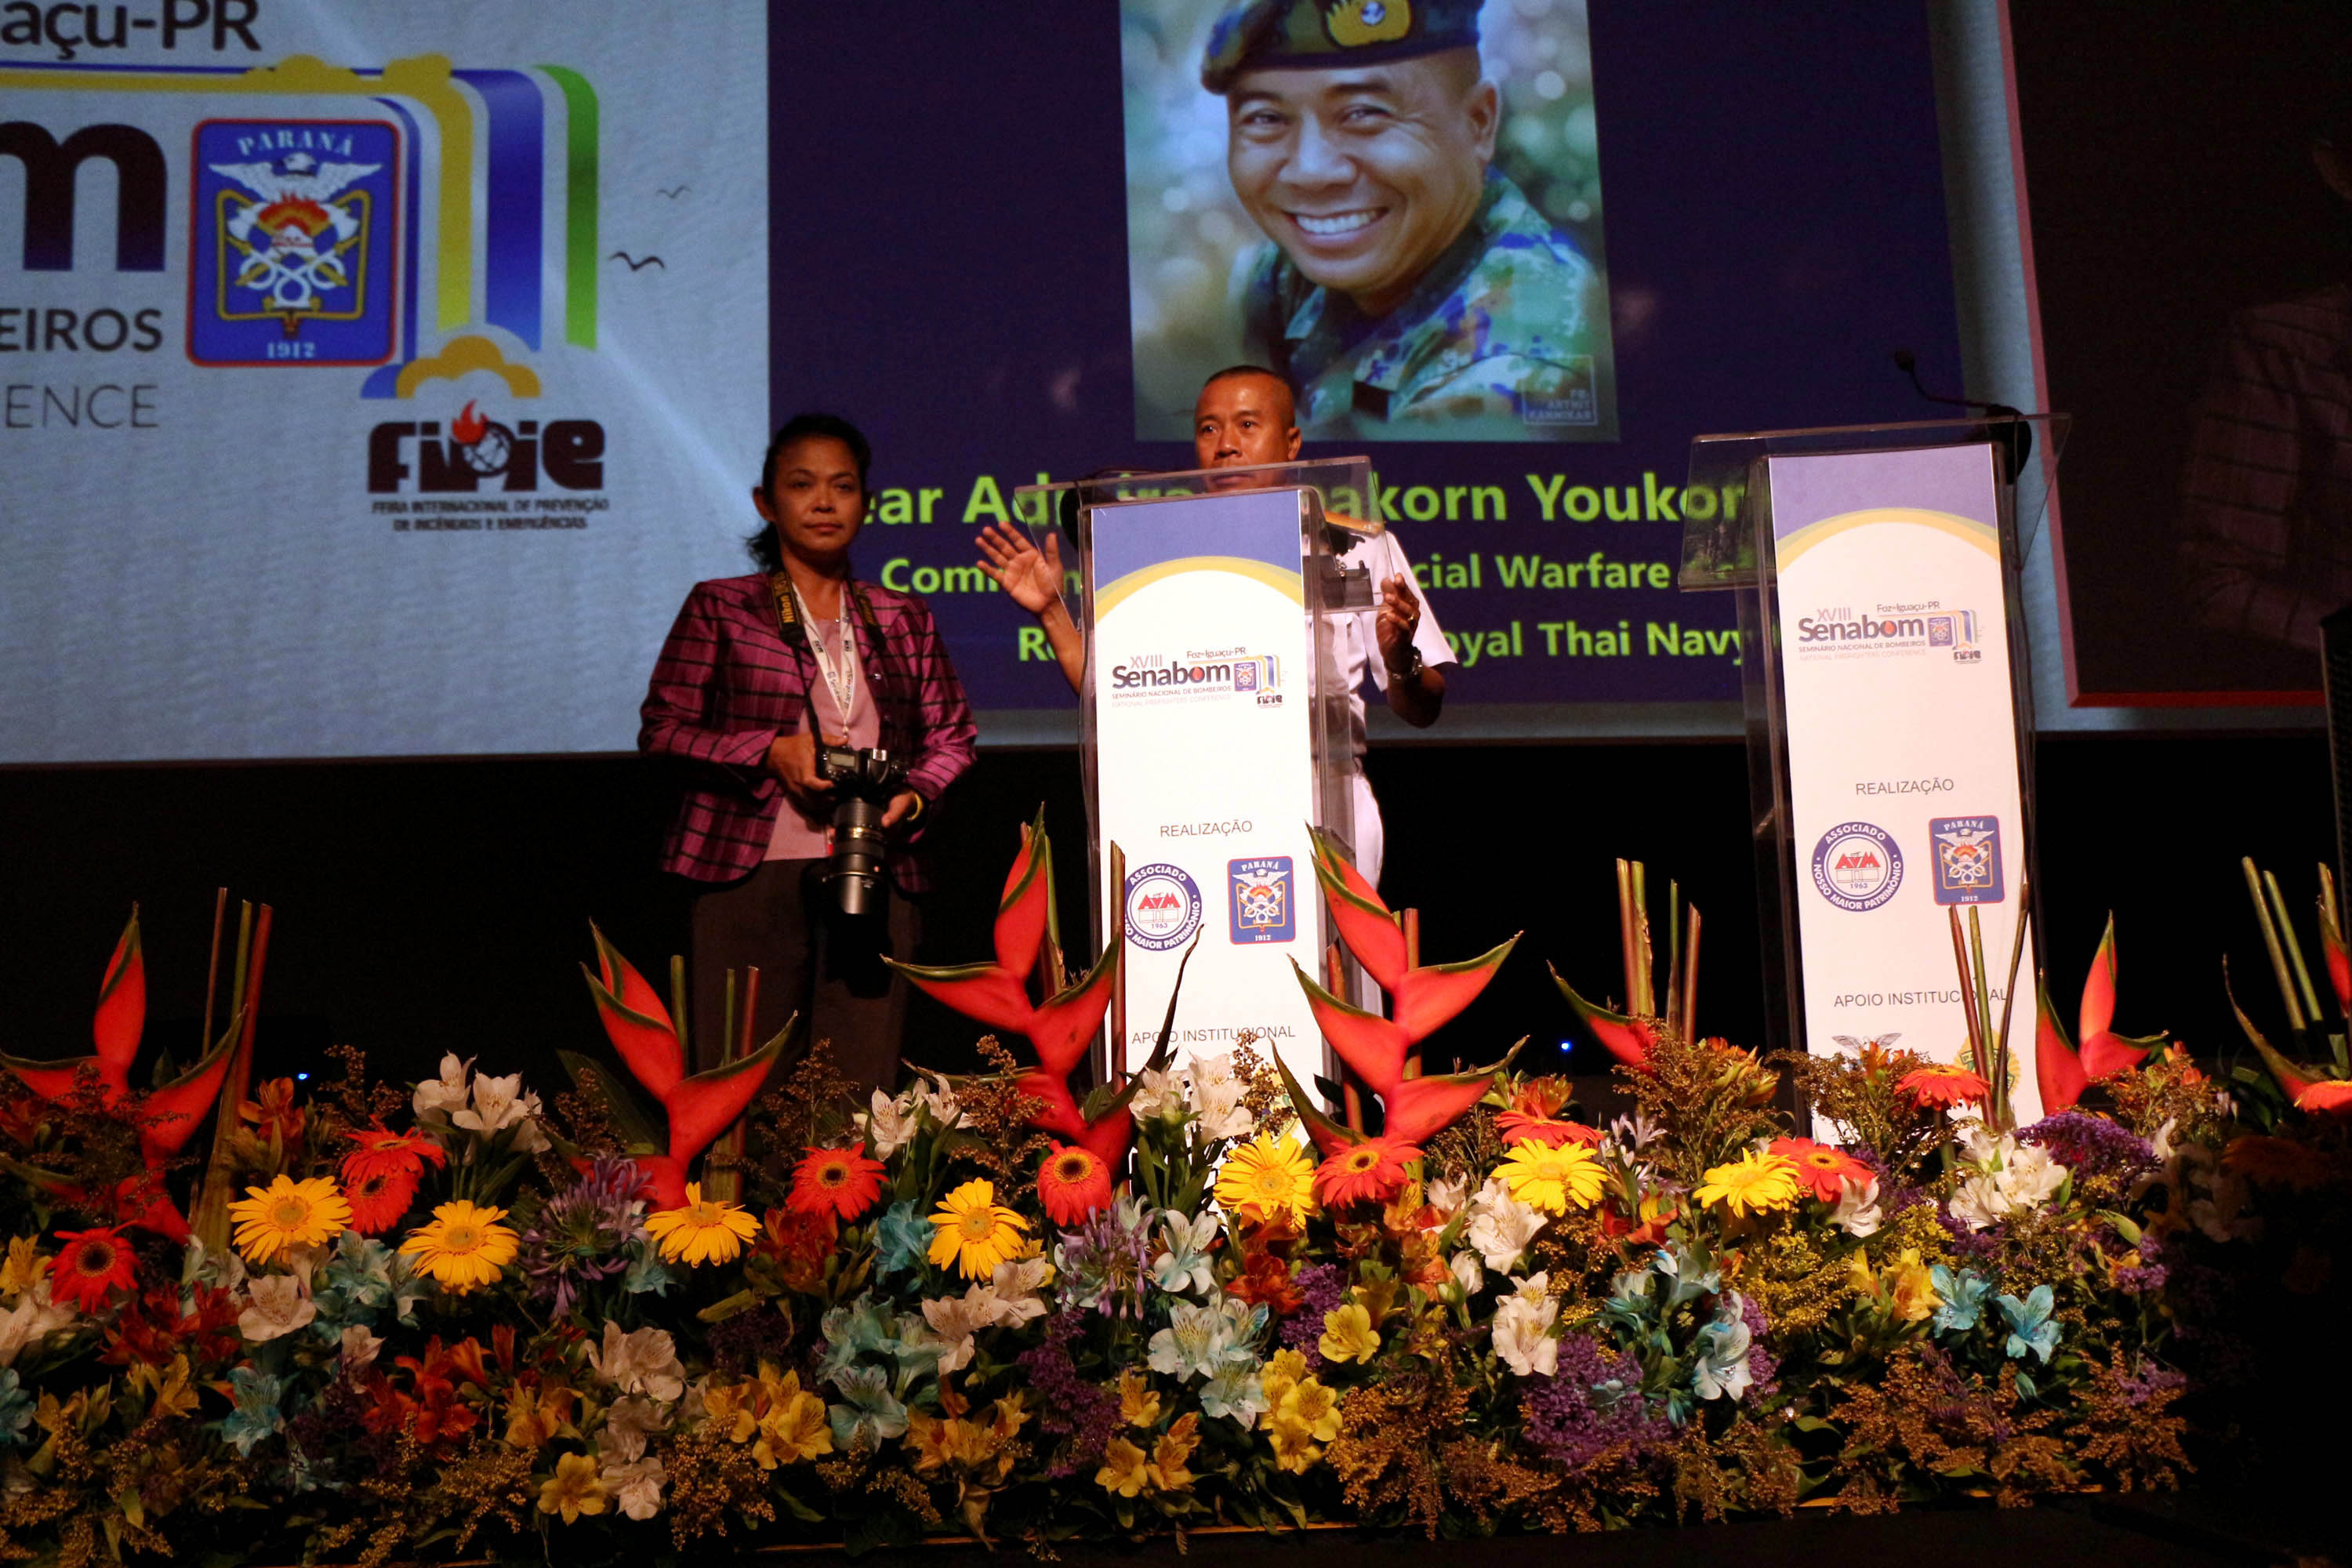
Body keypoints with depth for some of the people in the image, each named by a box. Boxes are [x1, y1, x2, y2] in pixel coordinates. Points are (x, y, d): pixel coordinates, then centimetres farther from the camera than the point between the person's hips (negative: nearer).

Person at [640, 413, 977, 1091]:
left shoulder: (904, 618, 17)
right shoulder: (719, 607, 9)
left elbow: (952, 734, 17)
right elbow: (661, 728, 4)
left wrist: (914, 795, -4)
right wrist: (771, 753, -10)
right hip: (751, 873, -2)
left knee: (863, 1086, -2)